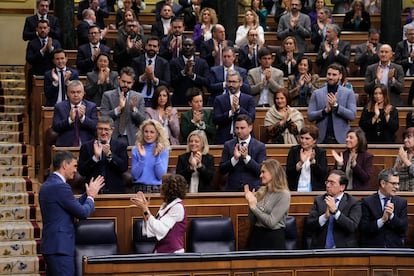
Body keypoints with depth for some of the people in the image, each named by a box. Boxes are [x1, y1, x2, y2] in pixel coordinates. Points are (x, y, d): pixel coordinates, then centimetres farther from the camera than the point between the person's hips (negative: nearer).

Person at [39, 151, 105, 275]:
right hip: (60, 246, -10)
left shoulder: (47, 185, 14)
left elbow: (74, 205, 19)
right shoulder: (61, 186, -17)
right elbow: (83, 212, -13)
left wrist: (89, 193, 19)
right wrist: (91, 197, 4)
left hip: (51, 245, 10)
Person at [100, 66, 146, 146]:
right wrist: (119, 108, -17)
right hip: (113, 138, -1)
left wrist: (134, 109, -14)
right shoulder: (108, 95, 4)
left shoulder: (138, 97, 9)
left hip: (132, 140, 1)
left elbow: (142, 121, 3)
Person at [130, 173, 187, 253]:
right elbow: (152, 231, 11)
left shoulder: (178, 207, -10)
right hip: (160, 252, 8)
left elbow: (160, 230, -18)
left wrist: (146, 209, -14)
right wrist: (143, 209, 5)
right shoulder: (165, 205, 15)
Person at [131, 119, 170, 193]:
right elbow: (135, 176, -1)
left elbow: (161, 176, -3)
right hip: (139, 188, 1)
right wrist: (142, 157, -10)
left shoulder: (164, 150, 4)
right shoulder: (136, 149, 6)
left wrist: (157, 156, -11)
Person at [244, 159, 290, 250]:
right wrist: (250, 203, -7)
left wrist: (254, 207, -15)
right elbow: (252, 221, 7)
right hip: (256, 236, 5)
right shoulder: (261, 191, 7)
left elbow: (271, 222, -19)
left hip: (274, 239, -5)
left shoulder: (284, 194, -10)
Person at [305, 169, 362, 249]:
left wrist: (335, 211, -21)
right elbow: (308, 225, 0)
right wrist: (325, 216, -17)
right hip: (320, 248, 2)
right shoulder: (319, 200, 9)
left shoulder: (353, 203, 1)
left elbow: (352, 227, -13)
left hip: (344, 250, -1)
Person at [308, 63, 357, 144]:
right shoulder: (317, 93, 8)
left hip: (340, 139, -1)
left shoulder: (348, 93, 5)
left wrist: (336, 106, -13)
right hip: (322, 139, 1)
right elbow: (310, 116, 2)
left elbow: (352, 116, -4)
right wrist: (325, 110, -13)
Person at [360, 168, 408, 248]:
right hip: (372, 247, -2)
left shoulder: (402, 202, 9)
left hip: (395, 247, 2)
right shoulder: (367, 202, 0)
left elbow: (404, 228, 2)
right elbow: (363, 229, -7)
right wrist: (382, 220, -20)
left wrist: (392, 216, -14)